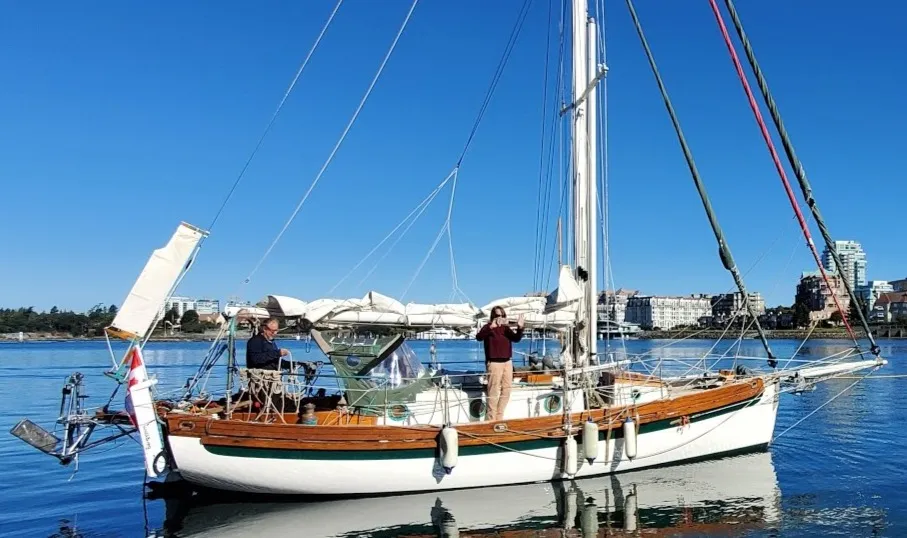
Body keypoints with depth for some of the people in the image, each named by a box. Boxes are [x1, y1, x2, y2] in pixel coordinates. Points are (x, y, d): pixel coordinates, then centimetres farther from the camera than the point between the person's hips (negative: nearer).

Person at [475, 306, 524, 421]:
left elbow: (516, 338, 2)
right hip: (494, 363, -7)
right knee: (494, 391, -8)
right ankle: (491, 419, -2)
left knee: (506, 389, 13)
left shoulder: (506, 328, 12)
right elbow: (479, 337, -25)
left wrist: (520, 328, -16)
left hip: (507, 362, 7)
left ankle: (499, 417, 24)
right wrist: (490, 327, -40)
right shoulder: (488, 327, -7)